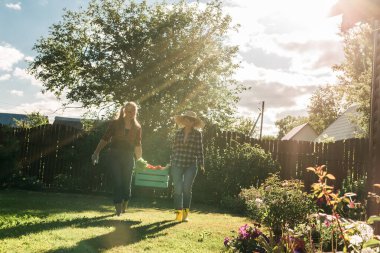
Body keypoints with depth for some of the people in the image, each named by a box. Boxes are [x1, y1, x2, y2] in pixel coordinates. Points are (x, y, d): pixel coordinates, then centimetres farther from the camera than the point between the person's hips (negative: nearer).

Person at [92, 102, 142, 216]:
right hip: (115, 156, -2)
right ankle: (118, 208, 0)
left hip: (128, 157, 2)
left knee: (126, 183, 6)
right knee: (117, 182, -5)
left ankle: (124, 206, 22)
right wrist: (96, 152, -9)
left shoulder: (137, 127, 6)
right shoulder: (115, 123, -2)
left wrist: (139, 156, -3)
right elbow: (105, 139, -3)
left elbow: (137, 144, 9)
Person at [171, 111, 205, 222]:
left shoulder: (197, 134, 1)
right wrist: (171, 163, 11)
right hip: (177, 164, 2)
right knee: (178, 189, 0)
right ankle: (178, 213, 9)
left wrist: (201, 164, -5)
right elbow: (174, 149, 11)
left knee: (187, 189, 1)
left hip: (191, 165, -2)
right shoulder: (178, 133, 7)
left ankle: (185, 213, 11)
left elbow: (199, 150, -1)